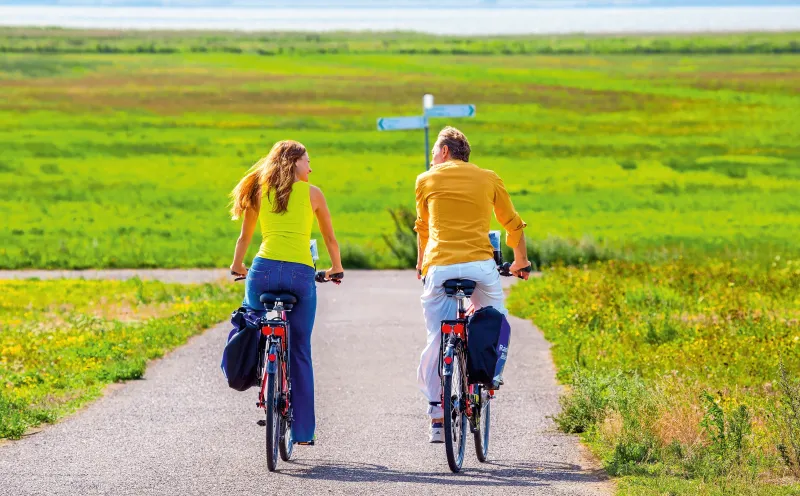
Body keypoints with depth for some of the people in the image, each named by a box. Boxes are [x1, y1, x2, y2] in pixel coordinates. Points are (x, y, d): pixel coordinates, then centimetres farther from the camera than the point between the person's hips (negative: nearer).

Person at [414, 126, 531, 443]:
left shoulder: (426, 181, 13)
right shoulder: (489, 179, 14)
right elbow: (512, 224, 23)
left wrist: (421, 264, 44)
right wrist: (521, 262, 39)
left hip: (439, 267, 0)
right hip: (480, 265, 0)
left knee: (436, 342, 5)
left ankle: (436, 417, 4)